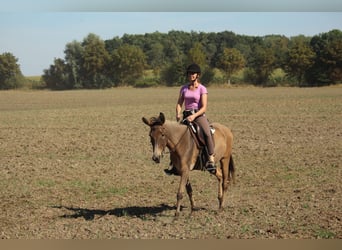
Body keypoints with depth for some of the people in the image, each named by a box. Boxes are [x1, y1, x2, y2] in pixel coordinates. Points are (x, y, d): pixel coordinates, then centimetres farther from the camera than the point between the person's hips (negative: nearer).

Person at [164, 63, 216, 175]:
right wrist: (178, 114, -11)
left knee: (207, 133, -31)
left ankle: (211, 160, -32)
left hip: (199, 115, -5)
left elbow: (204, 107, -9)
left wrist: (194, 116, -24)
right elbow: (179, 104, 10)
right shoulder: (184, 88, 12)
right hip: (186, 116, 5)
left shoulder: (202, 89, -1)